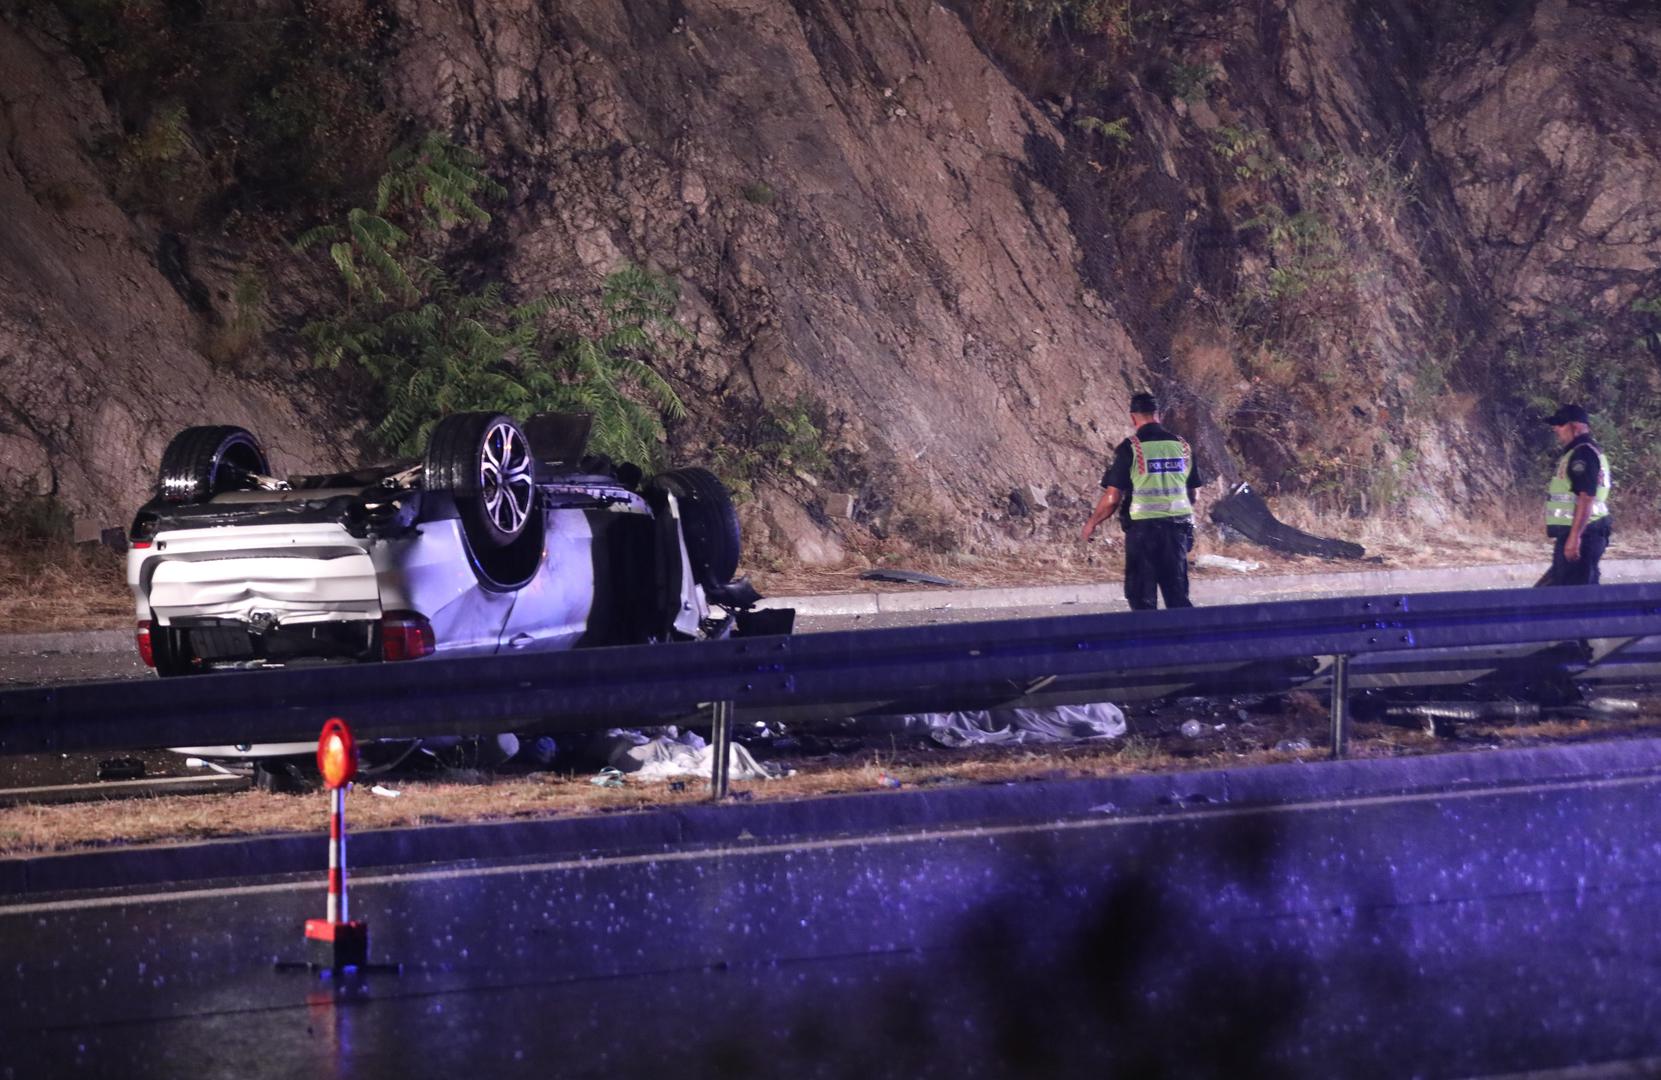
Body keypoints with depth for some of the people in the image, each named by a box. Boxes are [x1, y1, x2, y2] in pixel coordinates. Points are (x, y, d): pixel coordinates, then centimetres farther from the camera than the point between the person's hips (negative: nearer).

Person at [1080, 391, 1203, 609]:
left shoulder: (1129, 449, -8)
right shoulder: (1182, 446, 7)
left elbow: (1112, 498, -7)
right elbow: (1192, 496, 14)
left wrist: (1091, 524, 9)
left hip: (1142, 528, -4)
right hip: (1178, 528, 4)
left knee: (1143, 599, 4)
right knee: (1178, 596, 9)